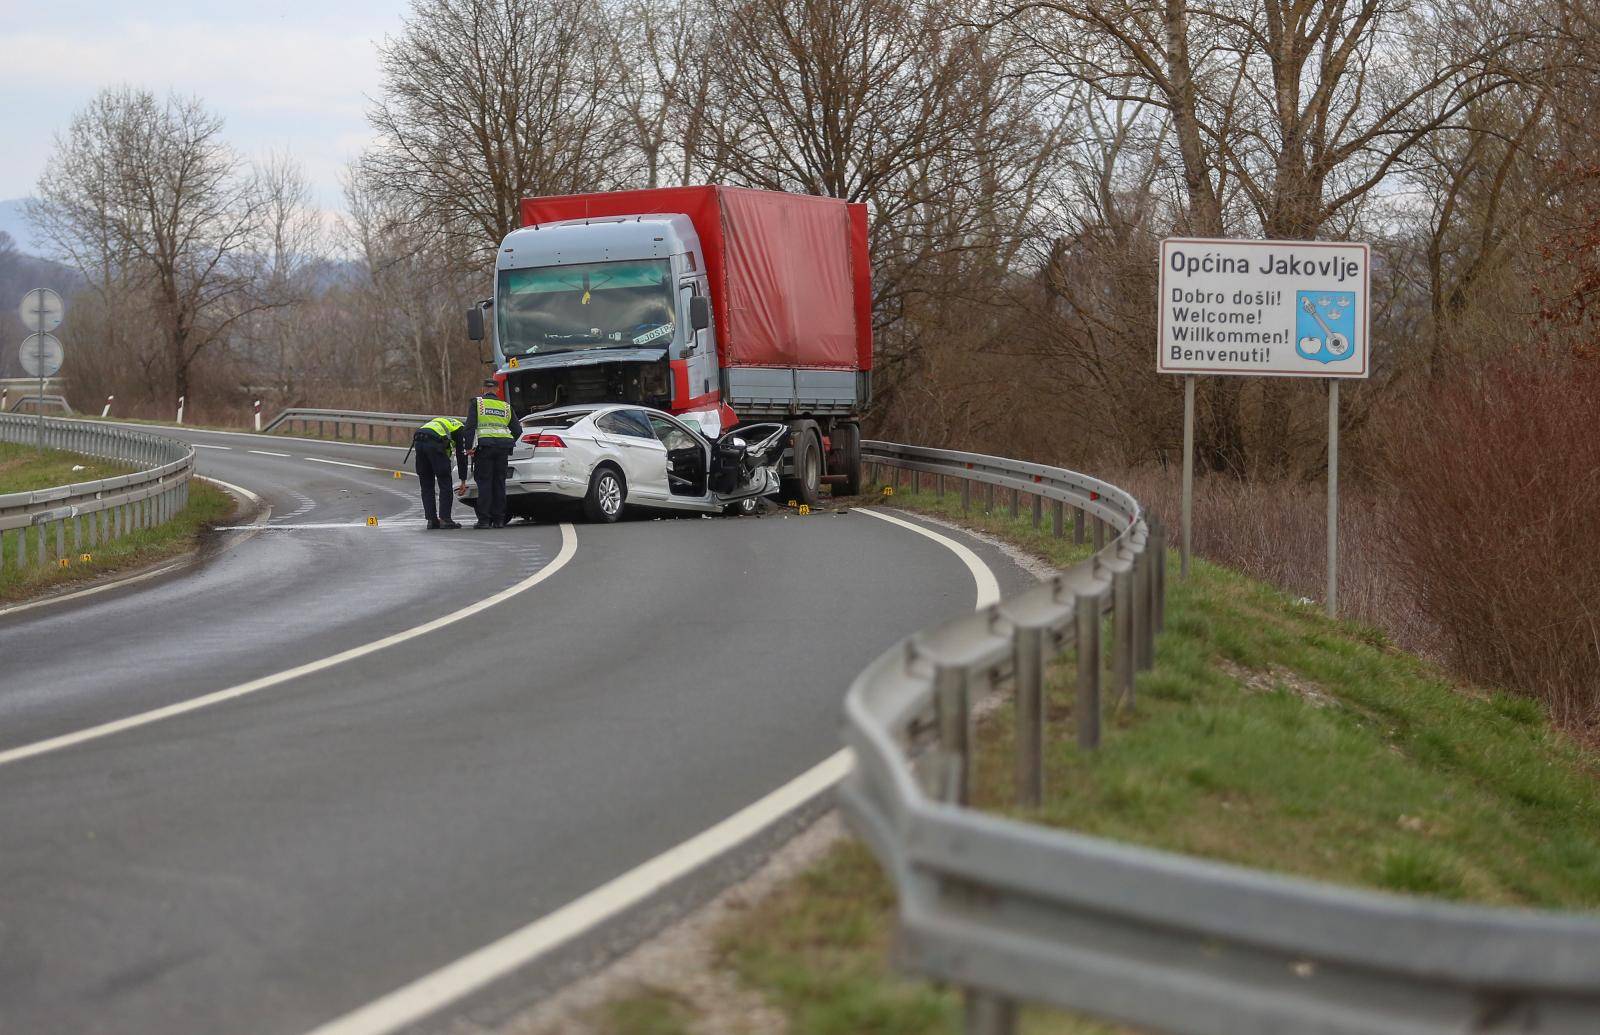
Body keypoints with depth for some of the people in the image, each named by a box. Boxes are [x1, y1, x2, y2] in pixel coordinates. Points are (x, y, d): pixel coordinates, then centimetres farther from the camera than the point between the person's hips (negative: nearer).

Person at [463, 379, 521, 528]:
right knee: (499, 483, 8)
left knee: (484, 482, -3)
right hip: (503, 447, 3)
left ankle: (484, 520, -8)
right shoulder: (506, 406, 16)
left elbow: (470, 425, -5)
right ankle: (499, 519, 7)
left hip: (484, 445, -3)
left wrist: (470, 446, -7)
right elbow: (517, 430, 15)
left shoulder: (477, 403, 5)